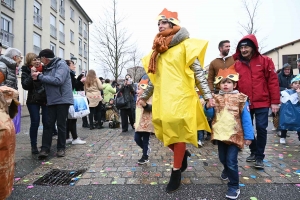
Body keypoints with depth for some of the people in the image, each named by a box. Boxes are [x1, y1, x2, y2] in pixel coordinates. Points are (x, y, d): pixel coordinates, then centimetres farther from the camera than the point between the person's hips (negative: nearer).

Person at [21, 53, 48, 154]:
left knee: (47, 122, 1)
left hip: (46, 99, 2)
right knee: (35, 123, -2)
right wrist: (32, 76, -21)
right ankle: (33, 146, 11)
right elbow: (25, 86, -12)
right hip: (33, 101, -1)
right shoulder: (26, 71, 0)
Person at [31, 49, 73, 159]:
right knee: (48, 124, 2)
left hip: (62, 99, -6)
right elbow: (45, 82, 12)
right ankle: (45, 148, 8)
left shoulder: (61, 64, -7)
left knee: (61, 125, 3)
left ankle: (61, 148, 15)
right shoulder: (47, 67, 16)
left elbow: (58, 80, -21)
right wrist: (37, 75, -5)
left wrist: (40, 76, -13)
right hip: (51, 100, 6)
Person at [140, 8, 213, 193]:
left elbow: (198, 72, -2)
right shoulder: (158, 50, 18)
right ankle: (183, 154, 35)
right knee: (165, 132, 6)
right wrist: (144, 96, 25)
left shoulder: (185, 45, 1)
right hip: (163, 99, 6)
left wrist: (208, 95, -7)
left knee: (178, 133, -1)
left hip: (180, 97, -5)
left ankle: (176, 173, 15)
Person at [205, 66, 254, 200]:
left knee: (231, 160, -6)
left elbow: (246, 118, -7)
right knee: (222, 158, 20)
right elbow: (210, 115, 4)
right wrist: (208, 106, -16)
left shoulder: (240, 98, -6)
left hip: (235, 135, -4)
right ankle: (227, 170, 52)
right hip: (220, 134, 4)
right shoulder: (216, 98, 4)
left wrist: (248, 136, -9)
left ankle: (234, 186, 12)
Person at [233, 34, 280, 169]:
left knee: (261, 129, -1)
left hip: (262, 103, -3)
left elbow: (273, 81, -4)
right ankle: (254, 152, 30)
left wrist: (275, 101, -7)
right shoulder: (237, 64, 4)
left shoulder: (265, 61, -1)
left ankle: (259, 157, 13)